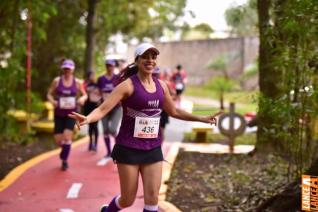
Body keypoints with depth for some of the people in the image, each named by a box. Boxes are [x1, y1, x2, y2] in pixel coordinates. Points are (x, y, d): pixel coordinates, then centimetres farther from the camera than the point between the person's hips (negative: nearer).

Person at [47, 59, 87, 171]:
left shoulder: (77, 82, -2)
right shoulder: (57, 81, -3)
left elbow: (85, 95, 7)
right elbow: (49, 94, 2)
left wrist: (82, 99, -16)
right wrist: (52, 101, -19)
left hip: (71, 113, -1)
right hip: (59, 114, 1)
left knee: (67, 136, -15)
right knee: (58, 140, 0)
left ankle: (64, 160, 5)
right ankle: (65, 151, 37)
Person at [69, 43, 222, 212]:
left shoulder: (161, 86, 6)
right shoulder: (128, 85, -12)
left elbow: (174, 111, 21)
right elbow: (103, 109, -20)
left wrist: (202, 119, 24)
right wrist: (87, 119, -41)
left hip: (153, 150, 5)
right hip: (128, 149, -5)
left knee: (152, 198, 0)